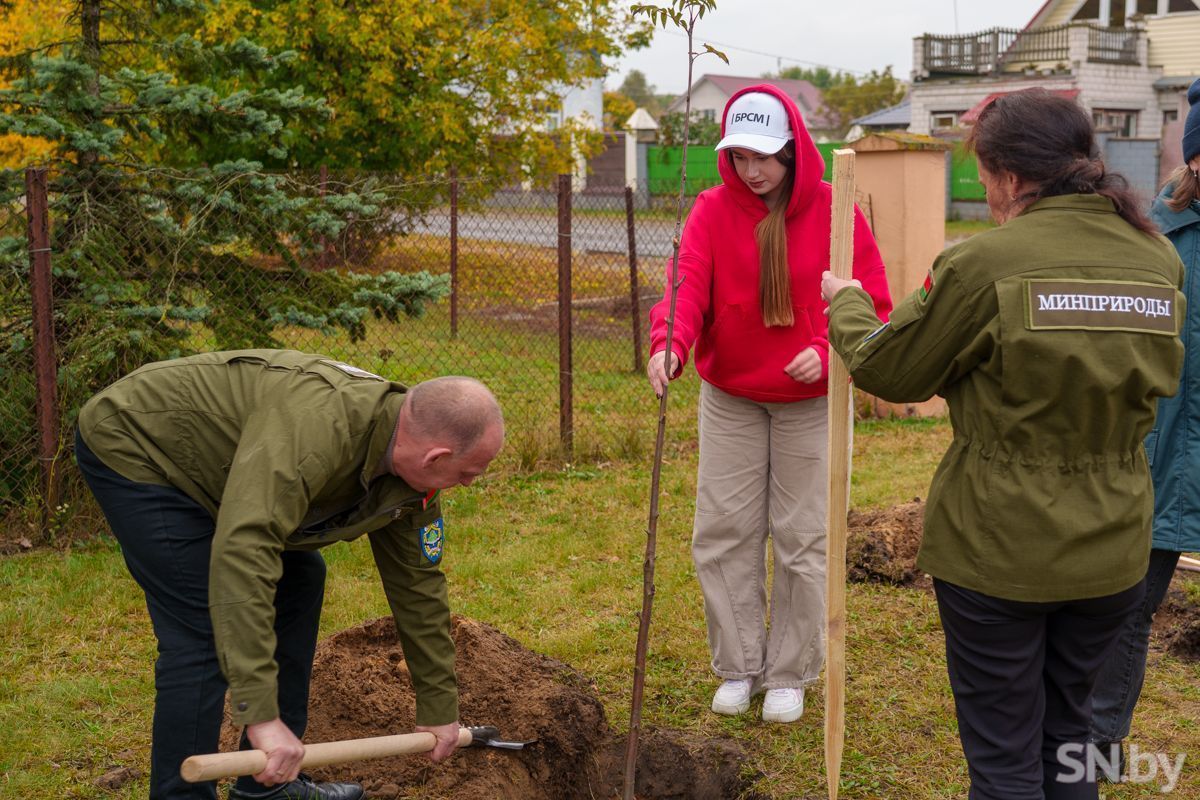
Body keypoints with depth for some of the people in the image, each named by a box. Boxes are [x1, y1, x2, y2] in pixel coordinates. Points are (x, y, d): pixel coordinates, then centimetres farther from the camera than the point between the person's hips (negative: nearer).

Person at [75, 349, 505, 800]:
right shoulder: (319, 424, -37)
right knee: (204, 636, -17)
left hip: (201, 463, 9)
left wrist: (439, 707, 10)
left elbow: (417, 585, 4)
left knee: (299, 580, 10)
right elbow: (241, 552, -45)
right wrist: (261, 712, -45)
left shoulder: (409, 477, -8)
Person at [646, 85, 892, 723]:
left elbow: (872, 302, -6)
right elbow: (688, 283, -18)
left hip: (808, 401, -2)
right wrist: (670, 342, -39)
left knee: (801, 539, 6)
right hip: (729, 396, 2)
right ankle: (738, 666, 22)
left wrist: (828, 352, -24)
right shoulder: (713, 210, -5)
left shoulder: (833, 211, -9)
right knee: (723, 531, 5)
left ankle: (790, 673, 22)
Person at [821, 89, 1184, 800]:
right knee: (1068, 733, 23)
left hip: (997, 549, -5)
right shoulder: (1160, 259, -2)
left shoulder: (986, 263, -18)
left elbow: (886, 370, -7)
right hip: (1112, 549, 5)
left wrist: (845, 302, 13)